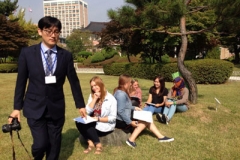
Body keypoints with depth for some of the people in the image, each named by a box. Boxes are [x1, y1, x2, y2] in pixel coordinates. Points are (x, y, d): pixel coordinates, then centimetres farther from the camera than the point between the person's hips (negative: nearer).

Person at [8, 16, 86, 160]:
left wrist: (81, 105, 7)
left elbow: (74, 81, 3)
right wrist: (17, 107, 3)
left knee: (54, 144, 10)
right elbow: (21, 82, 1)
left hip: (56, 107, 1)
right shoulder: (27, 53, -4)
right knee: (41, 143, -3)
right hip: (35, 107, -1)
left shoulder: (66, 55, -3)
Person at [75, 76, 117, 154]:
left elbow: (113, 118, -14)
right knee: (79, 122, -20)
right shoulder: (92, 96, 4)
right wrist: (95, 99, -14)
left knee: (87, 125, -27)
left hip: (105, 126, -5)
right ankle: (90, 143, -18)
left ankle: (98, 145, -14)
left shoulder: (111, 99, -12)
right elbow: (87, 112, -8)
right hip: (93, 123, 5)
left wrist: (98, 119, -19)